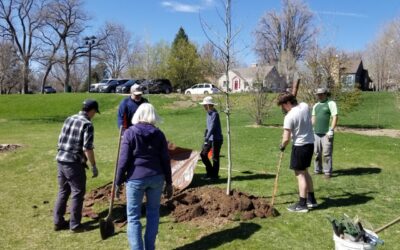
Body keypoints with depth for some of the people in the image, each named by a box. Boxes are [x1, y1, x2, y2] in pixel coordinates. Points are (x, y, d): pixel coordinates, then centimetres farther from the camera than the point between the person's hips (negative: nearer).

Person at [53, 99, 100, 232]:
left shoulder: (69, 119, 10)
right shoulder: (87, 124, -12)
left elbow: (60, 140, 15)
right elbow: (87, 148, -17)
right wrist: (94, 166, -9)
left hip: (60, 160, 7)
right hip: (74, 163, -7)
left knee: (63, 191, 17)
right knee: (78, 193, 5)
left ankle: (58, 222, 25)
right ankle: (75, 225, 12)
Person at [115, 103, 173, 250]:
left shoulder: (130, 132, -5)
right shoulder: (159, 134, 3)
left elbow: (124, 160, -8)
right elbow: (165, 160, 3)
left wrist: (118, 181, 2)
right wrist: (168, 183, 11)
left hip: (136, 178, -3)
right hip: (156, 177, 3)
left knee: (133, 217, 7)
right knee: (153, 213, 17)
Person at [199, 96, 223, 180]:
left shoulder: (214, 114, -18)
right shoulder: (209, 113, 10)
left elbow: (212, 127, -27)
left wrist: (207, 137, -32)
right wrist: (206, 137, 24)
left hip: (216, 139, -9)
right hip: (210, 138, 9)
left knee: (215, 157, 0)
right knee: (203, 154, 9)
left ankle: (214, 175, 13)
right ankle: (210, 172, 22)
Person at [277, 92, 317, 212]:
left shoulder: (289, 117, -19)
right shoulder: (305, 106, 2)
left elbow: (286, 139, -19)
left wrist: (282, 146, 2)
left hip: (300, 146, -8)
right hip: (310, 143, 8)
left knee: (300, 174, 0)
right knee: (304, 171, 20)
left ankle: (302, 204, 5)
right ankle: (311, 199, 30)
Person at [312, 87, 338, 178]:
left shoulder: (331, 103, -3)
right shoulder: (316, 105, 17)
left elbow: (335, 117, -10)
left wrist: (331, 130, -16)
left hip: (326, 134, -6)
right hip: (316, 133, 6)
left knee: (327, 153, -6)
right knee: (317, 153, 10)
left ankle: (327, 171, 2)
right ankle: (317, 170, 21)